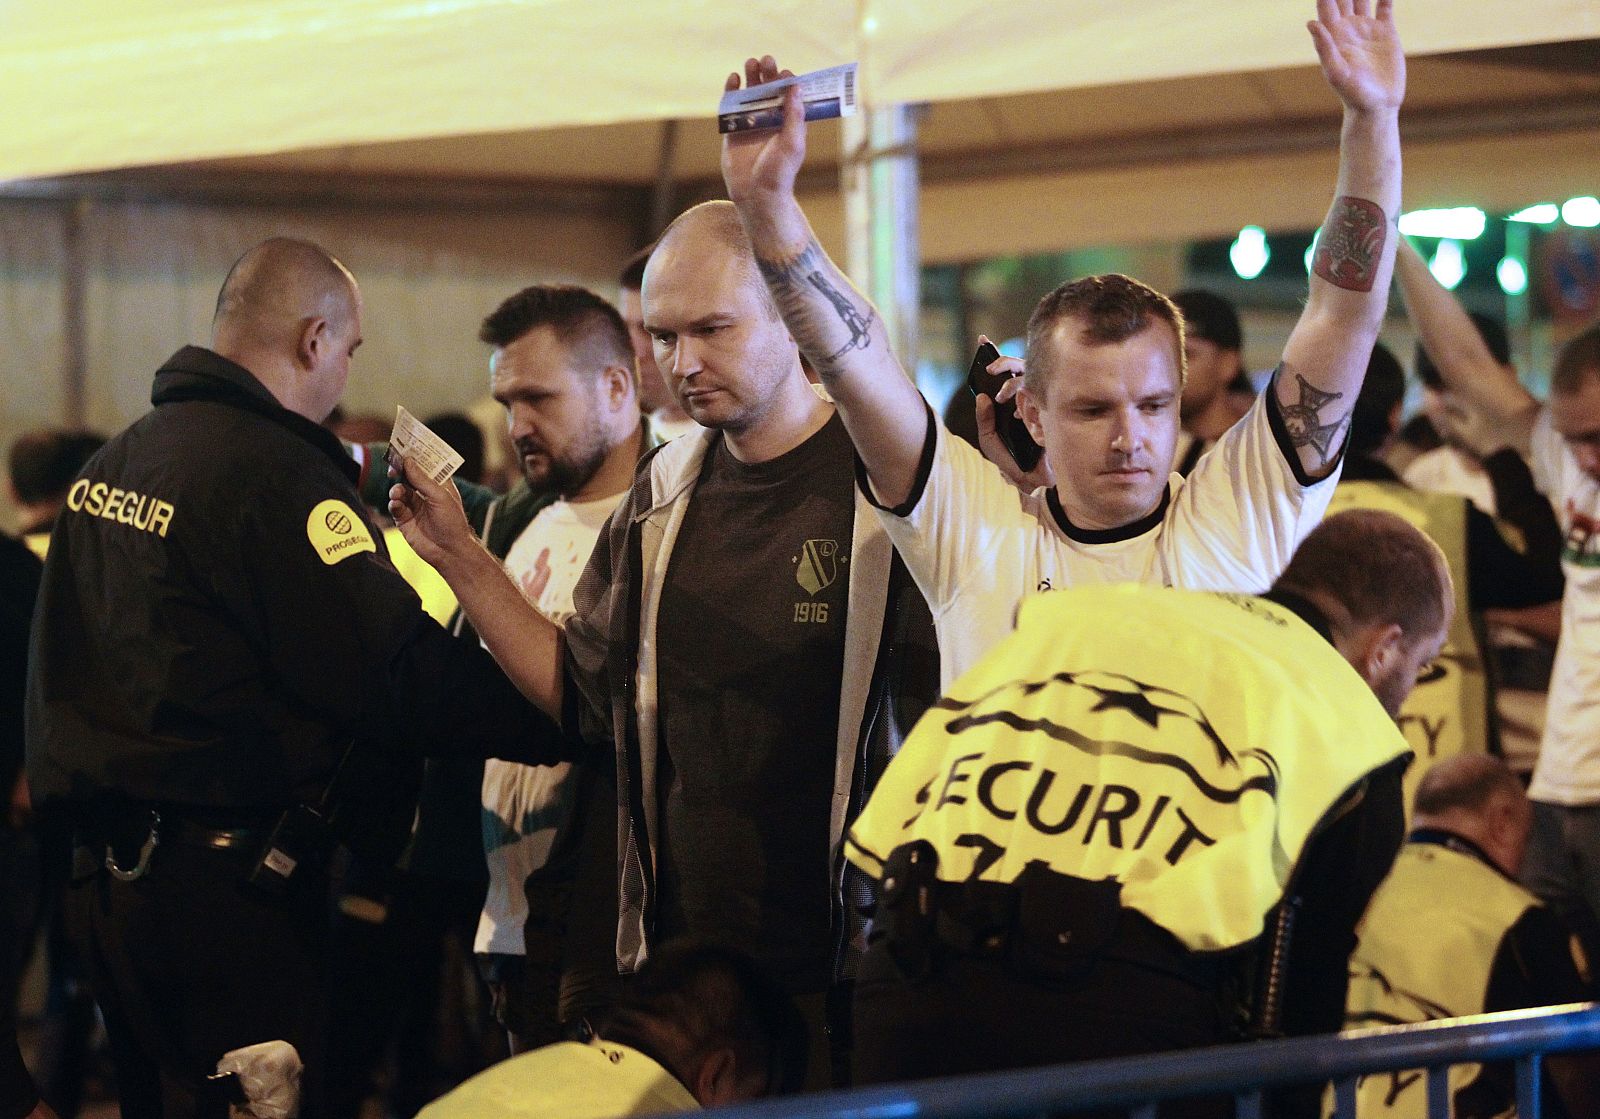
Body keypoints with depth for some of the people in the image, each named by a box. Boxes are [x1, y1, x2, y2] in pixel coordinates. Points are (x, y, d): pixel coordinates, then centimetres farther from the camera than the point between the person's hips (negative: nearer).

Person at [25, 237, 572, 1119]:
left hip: (105, 870, 9)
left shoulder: (112, 463, 11)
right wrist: (553, 725, -14)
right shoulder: (283, 480, -17)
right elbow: (402, 675, -22)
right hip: (222, 879, -9)